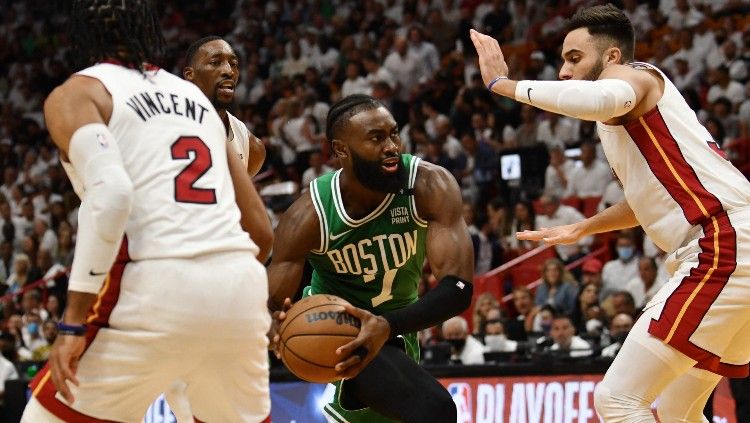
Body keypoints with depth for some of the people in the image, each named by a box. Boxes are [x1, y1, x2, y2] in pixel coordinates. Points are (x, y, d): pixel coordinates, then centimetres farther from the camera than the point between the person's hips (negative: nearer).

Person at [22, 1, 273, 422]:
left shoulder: (75, 94, 7)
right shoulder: (196, 97, 25)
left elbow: (110, 193, -13)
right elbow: (262, 230, 23)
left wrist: (74, 323, -13)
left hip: (158, 290, -5)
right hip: (242, 287, 5)